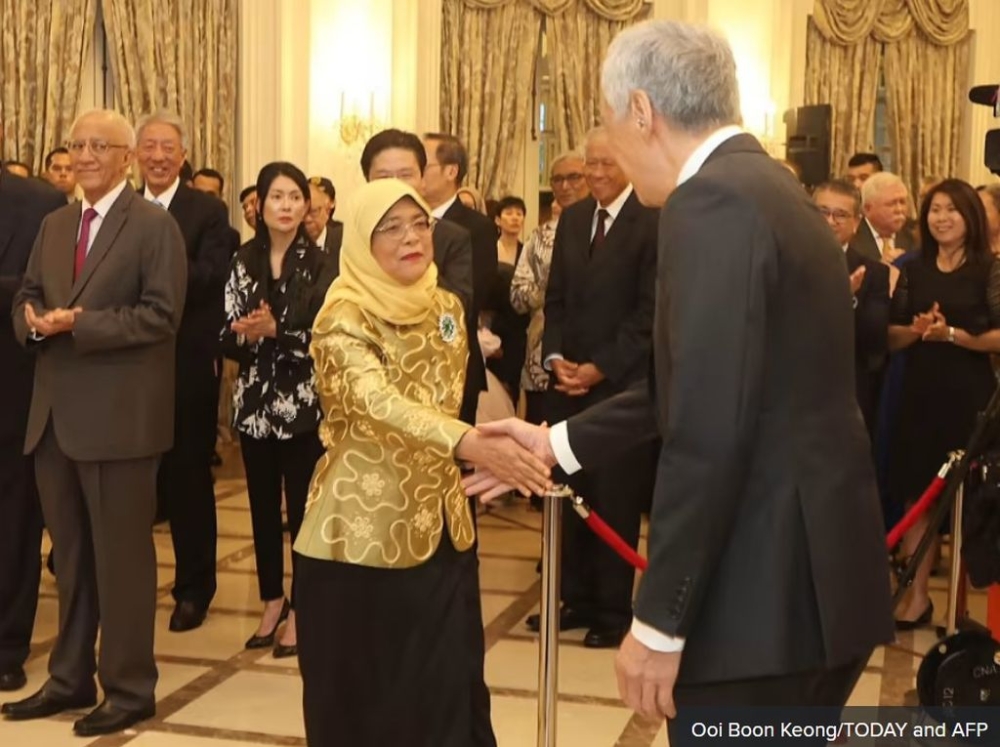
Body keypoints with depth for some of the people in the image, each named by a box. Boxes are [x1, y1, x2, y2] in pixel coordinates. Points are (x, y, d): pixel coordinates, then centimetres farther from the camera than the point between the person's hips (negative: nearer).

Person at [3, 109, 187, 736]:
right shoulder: (55, 225, 16)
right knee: (70, 555, 15)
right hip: (56, 413, 7)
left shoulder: (155, 225, -6)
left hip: (119, 416, -7)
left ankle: (129, 689, 12)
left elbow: (160, 315, -15)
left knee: (122, 555, 1)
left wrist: (77, 324, -20)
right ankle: (70, 678, 27)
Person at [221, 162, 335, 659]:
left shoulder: (320, 265, -6)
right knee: (262, 506, 12)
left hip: (303, 404, -4)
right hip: (254, 403, 4)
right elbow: (227, 336, 3)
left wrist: (274, 331, -22)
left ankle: (300, 609, 16)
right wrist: (245, 334, -18)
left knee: (302, 506, 2)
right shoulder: (244, 261, 5)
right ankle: (272, 602, 27)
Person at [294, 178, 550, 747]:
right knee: (362, 692, 5)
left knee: (447, 686, 8)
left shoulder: (447, 308, 6)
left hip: (439, 523, 6)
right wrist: (471, 444, -46)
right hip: (363, 529, -5)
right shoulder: (344, 317, -14)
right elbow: (379, 402, -32)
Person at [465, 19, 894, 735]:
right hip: (815, 576, 10)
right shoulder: (768, 188, 13)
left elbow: (709, 431, -24)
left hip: (764, 592, -9)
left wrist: (660, 621, -19)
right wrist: (560, 442, 21)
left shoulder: (711, 202, -18)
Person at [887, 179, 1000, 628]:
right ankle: (917, 595, 11)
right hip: (920, 393, 3)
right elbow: (890, 337, 7)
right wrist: (917, 329, -12)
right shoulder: (913, 270, 8)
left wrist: (952, 334, -19)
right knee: (918, 493, 3)